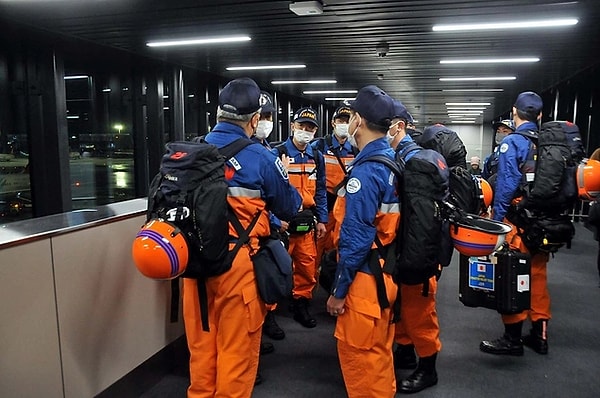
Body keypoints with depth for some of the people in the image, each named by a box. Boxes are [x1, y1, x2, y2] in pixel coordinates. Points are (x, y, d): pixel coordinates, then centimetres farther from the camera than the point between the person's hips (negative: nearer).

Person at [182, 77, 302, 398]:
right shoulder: (261, 158, -11)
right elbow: (289, 208, 1)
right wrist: (280, 175, 19)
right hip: (237, 261, -5)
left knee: (201, 343, 19)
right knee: (237, 346, 12)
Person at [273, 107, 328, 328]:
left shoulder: (317, 157, 11)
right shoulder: (277, 154, -8)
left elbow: (320, 191, 14)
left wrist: (322, 220, 10)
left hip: (306, 221, 5)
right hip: (282, 221, -5)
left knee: (308, 265, 11)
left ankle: (301, 304, 29)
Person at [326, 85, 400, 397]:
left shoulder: (365, 170, -21)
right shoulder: (393, 160, 6)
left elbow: (356, 239, -22)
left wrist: (339, 290, -14)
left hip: (365, 278, -9)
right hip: (386, 272, 9)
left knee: (359, 353, 8)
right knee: (379, 350, 23)